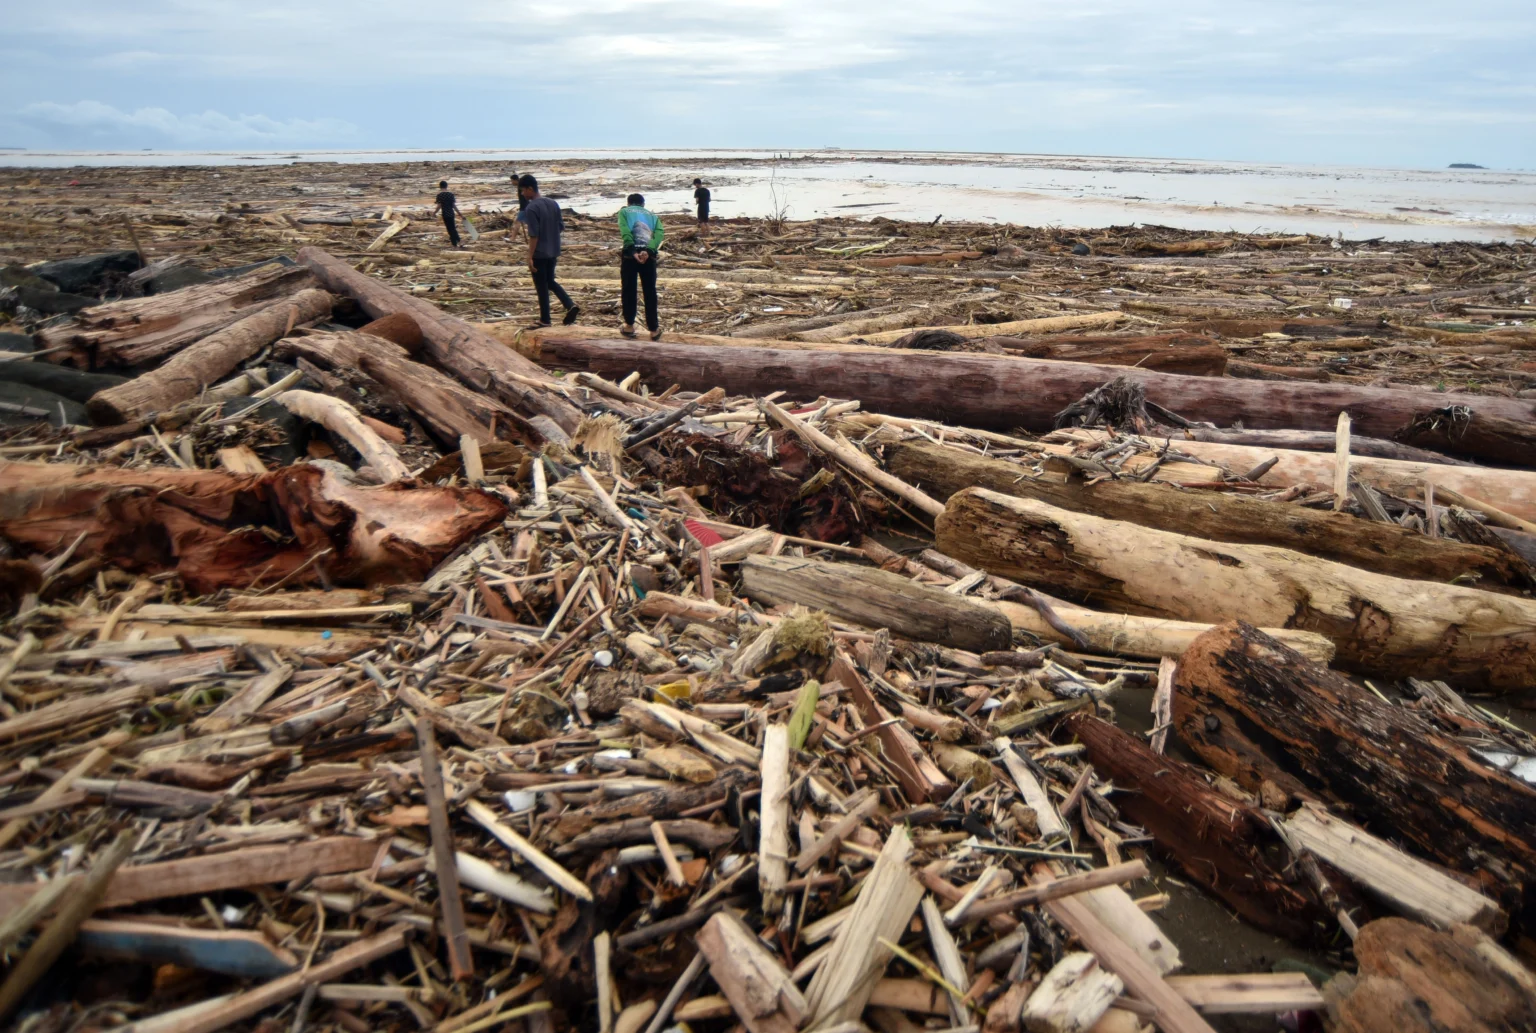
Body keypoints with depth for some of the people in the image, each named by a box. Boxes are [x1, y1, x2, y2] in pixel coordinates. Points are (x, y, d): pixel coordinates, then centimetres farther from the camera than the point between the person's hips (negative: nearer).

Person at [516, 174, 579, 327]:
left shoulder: (531, 208, -16)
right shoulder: (553, 204, 5)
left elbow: (534, 235, -20)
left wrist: (530, 257, -15)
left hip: (539, 254, -7)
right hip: (553, 252, 7)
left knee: (541, 286, 5)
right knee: (550, 281, 20)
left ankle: (545, 320, 12)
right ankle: (570, 305, 1)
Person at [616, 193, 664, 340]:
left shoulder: (624, 211, 15)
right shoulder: (651, 214, 22)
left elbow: (625, 231, -7)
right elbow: (660, 232, 0)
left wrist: (633, 251, -17)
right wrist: (649, 250, -13)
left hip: (630, 253, -2)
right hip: (649, 254, 2)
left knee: (628, 290, 12)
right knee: (650, 292, 10)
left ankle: (629, 326, 19)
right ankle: (654, 330, 12)